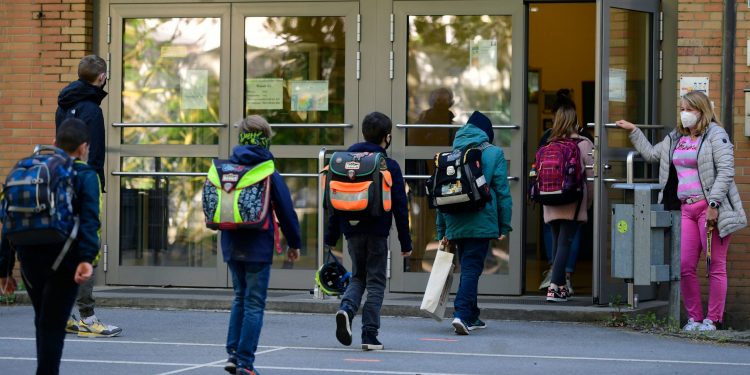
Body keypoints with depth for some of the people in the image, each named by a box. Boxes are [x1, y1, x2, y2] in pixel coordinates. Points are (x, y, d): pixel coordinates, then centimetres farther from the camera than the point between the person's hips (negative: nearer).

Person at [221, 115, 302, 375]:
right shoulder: (267, 170, -10)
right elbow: (285, 208, -7)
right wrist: (294, 242, 5)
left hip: (232, 244, 5)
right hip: (258, 246, -5)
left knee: (240, 297, 20)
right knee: (254, 303, 1)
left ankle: (233, 353, 10)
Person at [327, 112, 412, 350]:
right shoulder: (389, 167, -6)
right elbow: (400, 207, -5)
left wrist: (331, 237, 12)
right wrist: (405, 243, 1)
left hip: (352, 232, 4)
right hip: (377, 232, -4)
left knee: (358, 277, 18)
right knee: (375, 282, 5)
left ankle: (346, 308, -12)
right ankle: (369, 335, 1)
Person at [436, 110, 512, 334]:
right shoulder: (493, 154, -1)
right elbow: (502, 191, -4)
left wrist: (443, 231, 16)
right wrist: (504, 226, 1)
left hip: (455, 224, 5)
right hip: (481, 223, -5)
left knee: (467, 267, 18)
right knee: (472, 268, -6)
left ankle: (471, 317, 24)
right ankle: (462, 314, -22)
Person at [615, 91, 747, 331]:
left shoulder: (716, 135, -3)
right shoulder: (675, 138, 19)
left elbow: (725, 171, -11)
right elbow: (651, 154, 33)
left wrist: (713, 204, -18)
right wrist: (633, 131, 29)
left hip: (710, 209, -7)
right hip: (686, 209, 7)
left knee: (716, 265, -2)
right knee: (685, 266, 1)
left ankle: (712, 320, 1)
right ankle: (694, 318, 10)